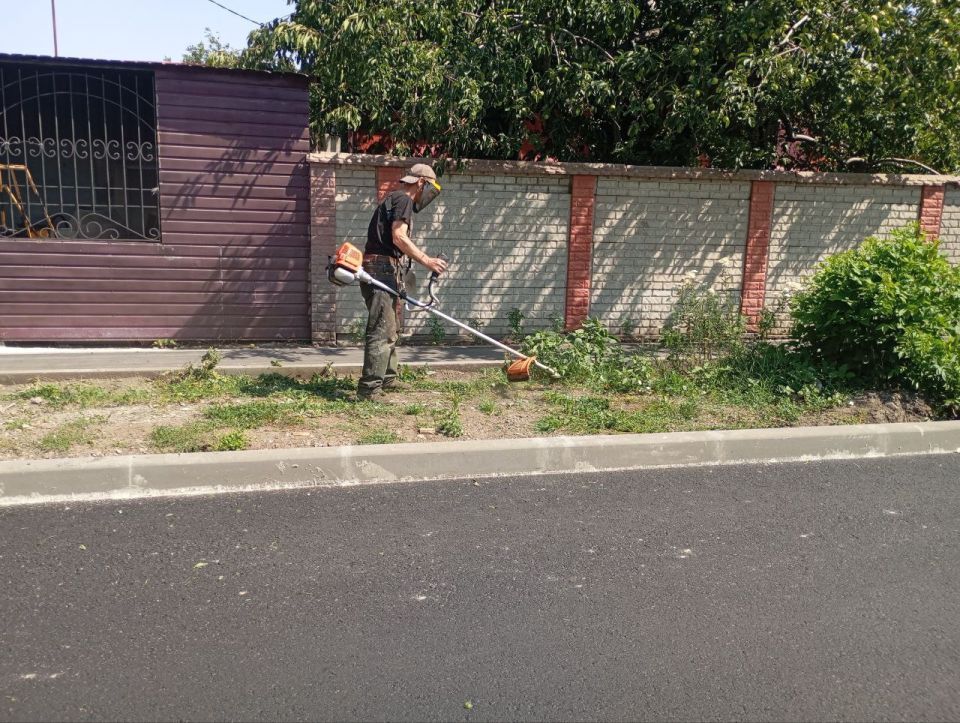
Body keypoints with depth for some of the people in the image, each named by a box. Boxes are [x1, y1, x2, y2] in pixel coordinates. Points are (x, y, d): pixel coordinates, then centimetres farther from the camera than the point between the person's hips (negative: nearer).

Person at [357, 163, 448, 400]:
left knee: (391, 330, 19)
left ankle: (387, 379, 29)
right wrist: (427, 260, -20)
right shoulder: (403, 199, -6)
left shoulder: (394, 199, 25)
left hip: (382, 270, 11)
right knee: (381, 332, -13)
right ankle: (369, 389, -14)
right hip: (382, 268, -11)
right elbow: (398, 237, -19)